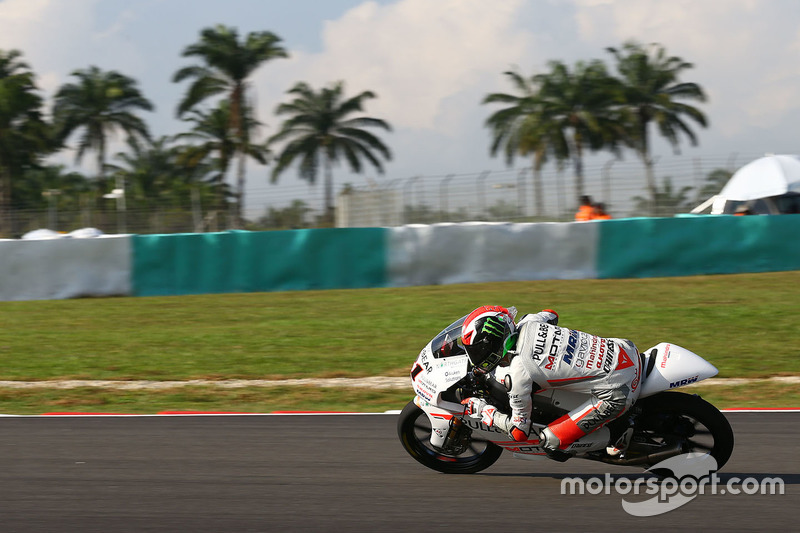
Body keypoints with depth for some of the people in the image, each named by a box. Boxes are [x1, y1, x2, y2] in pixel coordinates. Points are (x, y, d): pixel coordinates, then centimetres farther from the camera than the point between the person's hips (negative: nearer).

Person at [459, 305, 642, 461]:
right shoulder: (529, 323, 2)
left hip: (617, 395, -8)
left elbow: (519, 432, -4)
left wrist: (481, 409, 8)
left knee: (550, 441, -4)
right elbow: (551, 315, 30)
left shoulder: (517, 373, -17)